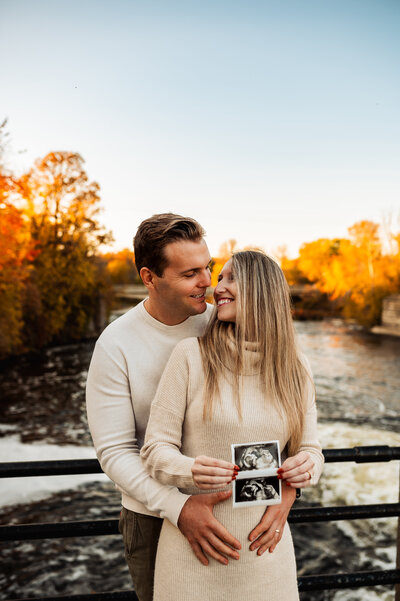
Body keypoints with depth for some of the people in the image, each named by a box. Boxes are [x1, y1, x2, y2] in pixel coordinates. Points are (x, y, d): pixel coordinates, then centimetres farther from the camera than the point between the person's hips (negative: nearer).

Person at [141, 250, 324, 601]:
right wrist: (190, 470, -29)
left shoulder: (294, 368, -1)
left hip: (263, 544, 3)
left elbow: (309, 450, 6)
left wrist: (306, 467, -16)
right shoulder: (191, 354, -10)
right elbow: (156, 448, -9)